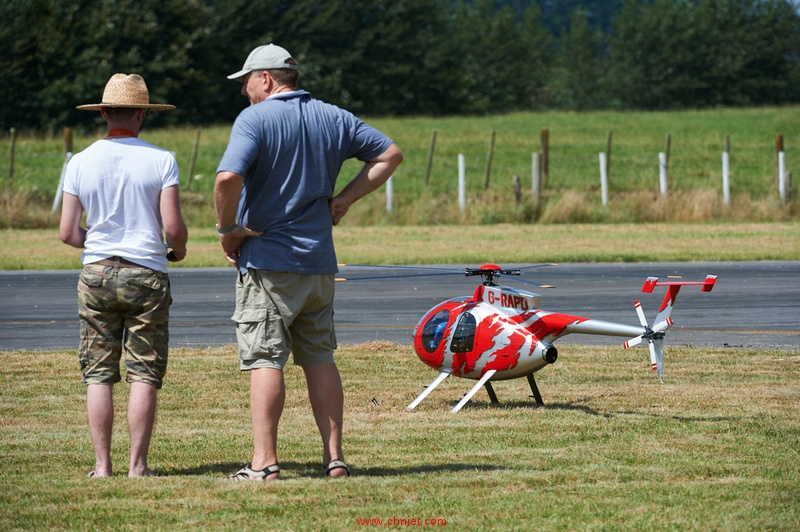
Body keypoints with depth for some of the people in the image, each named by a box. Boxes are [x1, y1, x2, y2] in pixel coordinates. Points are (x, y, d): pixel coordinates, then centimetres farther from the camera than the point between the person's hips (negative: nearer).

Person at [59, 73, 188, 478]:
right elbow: (173, 227, -9)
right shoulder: (160, 161, -5)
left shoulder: (81, 163, 2)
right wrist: (178, 248, 13)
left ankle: (102, 464, 2)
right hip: (146, 276, -2)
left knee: (98, 374, 5)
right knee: (143, 374, 1)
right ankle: (138, 464, -2)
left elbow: (67, 234, 1)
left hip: (96, 275, 2)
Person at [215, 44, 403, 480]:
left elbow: (228, 178, -25)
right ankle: (334, 457, 11)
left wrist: (228, 228, -10)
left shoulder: (255, 119, -10)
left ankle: (264, 462, -10)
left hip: (266, 260, -6)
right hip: (319, 262, 6)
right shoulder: (333, 118, 9)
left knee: (265, 361, -5)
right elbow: (390, 154, 17)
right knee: (320, 358, 12)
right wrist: (345, 199, 12)